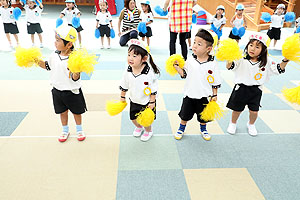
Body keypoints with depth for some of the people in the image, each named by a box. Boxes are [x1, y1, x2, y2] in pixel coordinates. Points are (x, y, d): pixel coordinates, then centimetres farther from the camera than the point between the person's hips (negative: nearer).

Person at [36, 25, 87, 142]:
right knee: (62, 111, 20)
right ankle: (65, 130, 40)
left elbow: (75, 78, -26)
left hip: (72, 91, -5)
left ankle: (79, 130, 38)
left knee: (76, 111, 15)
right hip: (57, 90, 5)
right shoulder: (55, 55, -4)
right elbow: (48, 66, 14)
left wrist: (76, 72, -46)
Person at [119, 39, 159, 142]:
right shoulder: (128, 71, -14)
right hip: (134, 101, 5)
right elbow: (124, 86, 2)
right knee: (133, 118, 19)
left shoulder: (149, 73, -28)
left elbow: (153, 89, -18)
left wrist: (152, 102, -14)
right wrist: (122, 97, 10)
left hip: (146, 102, -4)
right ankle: (138, 127, 53)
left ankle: (148, 131, 44)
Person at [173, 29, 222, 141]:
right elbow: (184, 74, 3)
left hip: (204, 96, -1)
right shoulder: (190, 60, -6)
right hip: (189, 95, 1)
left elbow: (215, 82, -5)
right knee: (185, 115, 16)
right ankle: (181, 128, 40)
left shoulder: (212, 64, -13)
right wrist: (176, 66, -9)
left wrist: (214, 95, -4)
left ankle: (203, 129, 46)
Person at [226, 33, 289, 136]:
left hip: (256, 90, 2)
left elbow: (279, 69, 0)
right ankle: (233, 123, 39)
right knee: (237, 109, 11)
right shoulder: (242, 59, -12)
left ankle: (251, 125, 38)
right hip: (241, 88, -1)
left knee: (254, 111, 6)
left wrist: (285, 60, -15)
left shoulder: (266, 62, -5)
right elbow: (229, 66, -20)